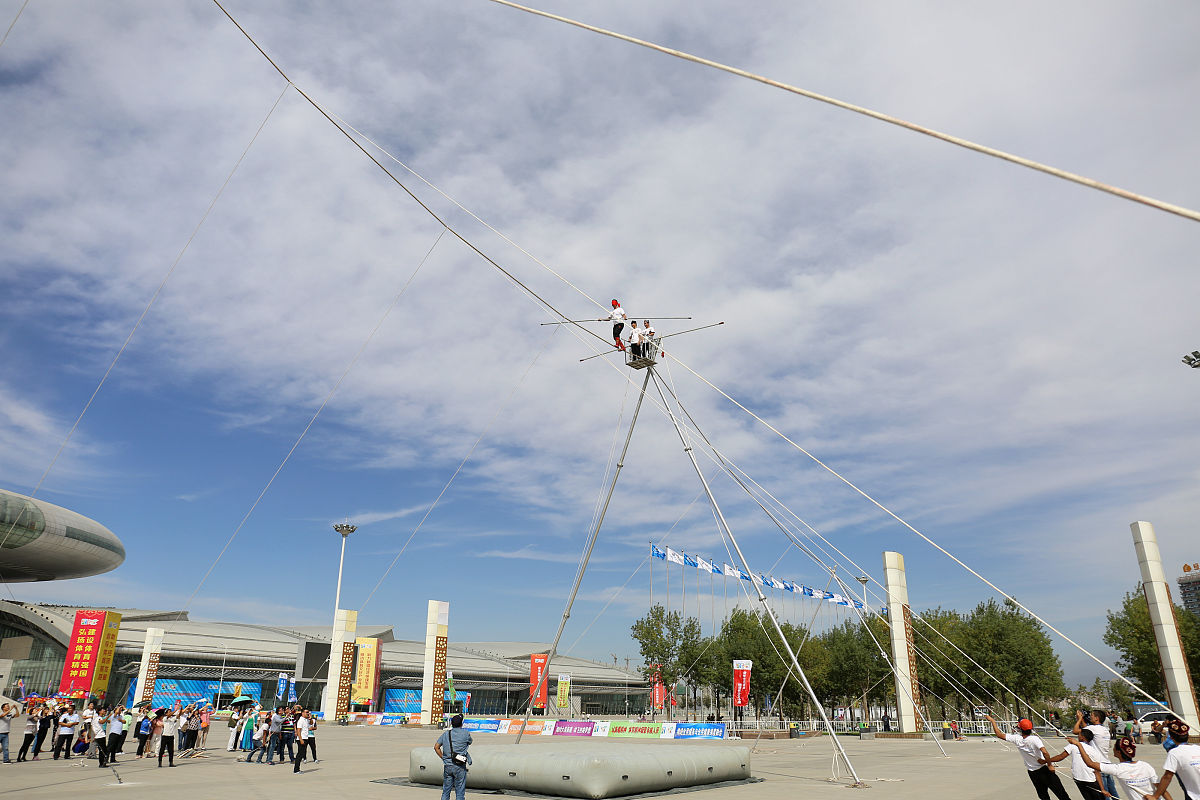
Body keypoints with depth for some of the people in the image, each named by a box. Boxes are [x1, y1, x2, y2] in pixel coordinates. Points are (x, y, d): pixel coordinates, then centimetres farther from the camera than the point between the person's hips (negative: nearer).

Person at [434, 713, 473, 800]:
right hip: (459, 767, -4)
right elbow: (469, 742, 16)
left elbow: (436, 747, 7)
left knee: (446, 790, 13)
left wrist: (443, 758, 10)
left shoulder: (445, 734, 6)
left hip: (447, 766, 4)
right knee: (460, 792, 3)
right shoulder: (466, 734, -4)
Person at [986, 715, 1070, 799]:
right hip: (1044, 770, -4)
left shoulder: (1016, 739, -9)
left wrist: (992, 721, 8)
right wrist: (1049, 764, -16)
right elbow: (1045, 753, -31)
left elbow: (999, 734, -1)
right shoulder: (1034, 739, -20)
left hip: (1032, 772, 4)